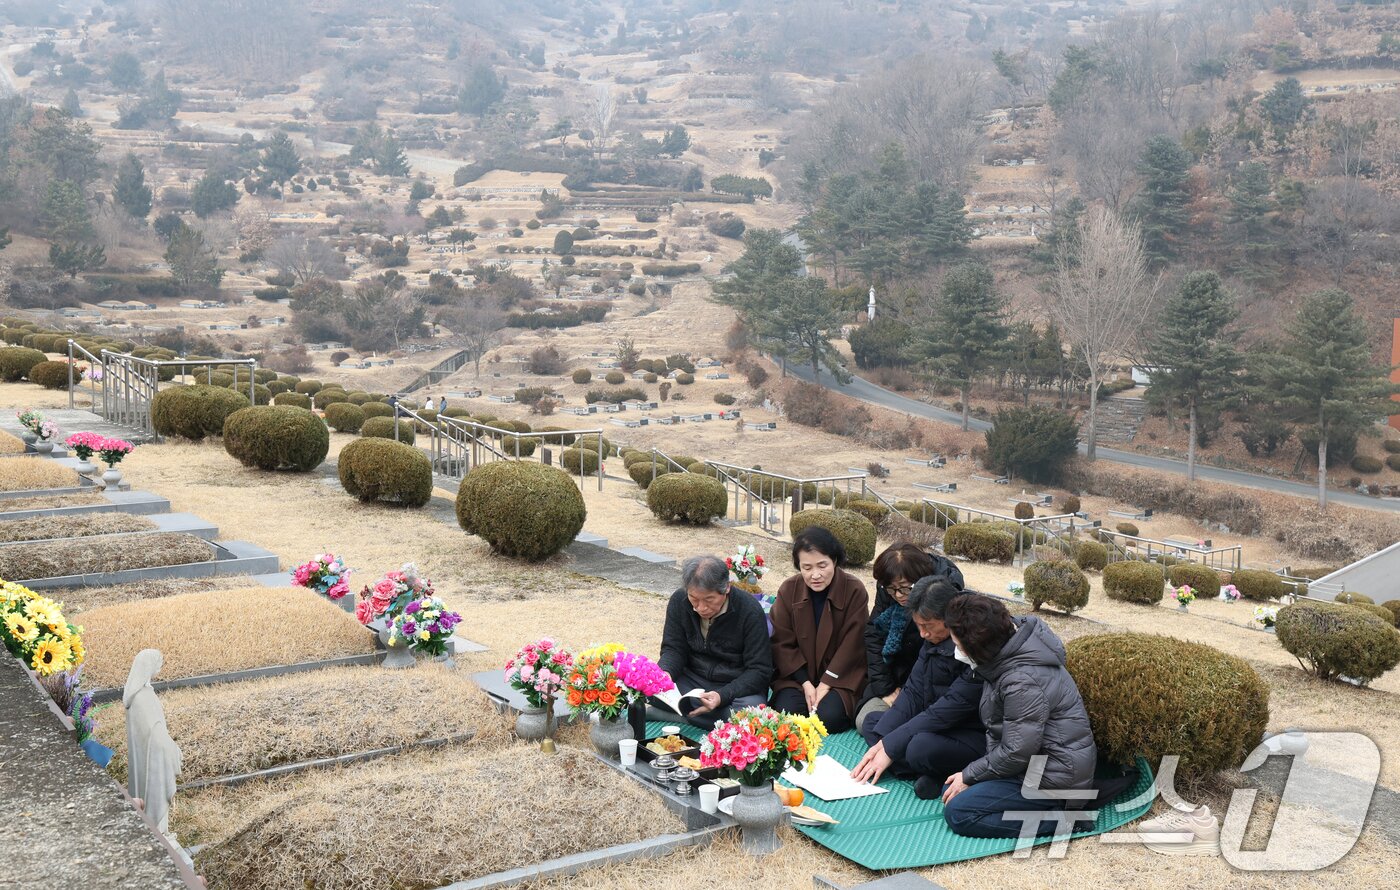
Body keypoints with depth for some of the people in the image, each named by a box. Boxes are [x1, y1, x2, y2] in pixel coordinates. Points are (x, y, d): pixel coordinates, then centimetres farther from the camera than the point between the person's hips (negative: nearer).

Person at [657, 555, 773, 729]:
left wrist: (722, 696, -32)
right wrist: (665, 673, -25)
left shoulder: (750, 611, -19)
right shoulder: (679, 601, -8)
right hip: (693, 679, 3)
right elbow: (673, 649, -1)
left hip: (737, 686, -3)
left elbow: (759, 670, -17)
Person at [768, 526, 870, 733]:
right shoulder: (788, 590, -4)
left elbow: (851, 646, -11)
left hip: (840, 676, -2)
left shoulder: (855, 591, -12)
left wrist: (826, 684, -16)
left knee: (829, 716, -27)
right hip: (797, 675, 2)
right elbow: (782, 643, -3)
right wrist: (805, 683, -13)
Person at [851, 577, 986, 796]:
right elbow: (913, 692, 4)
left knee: (921, 747, -36)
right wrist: (880, 742, -8)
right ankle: (933, 775, -12)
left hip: (977, 735, -10)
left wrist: (889, 747, -21)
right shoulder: (934, 637, 2)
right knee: (871, 723, 7)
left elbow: (951, 708, -25)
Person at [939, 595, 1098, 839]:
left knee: (958, 813, -14)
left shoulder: (1022, 682, -29)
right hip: (1035, 761, 10)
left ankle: (1059, 816, -11)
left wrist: (969, 776, -11)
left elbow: (1017, 753, -24)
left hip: (1056, 775, -10)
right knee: (951, 790, 8)